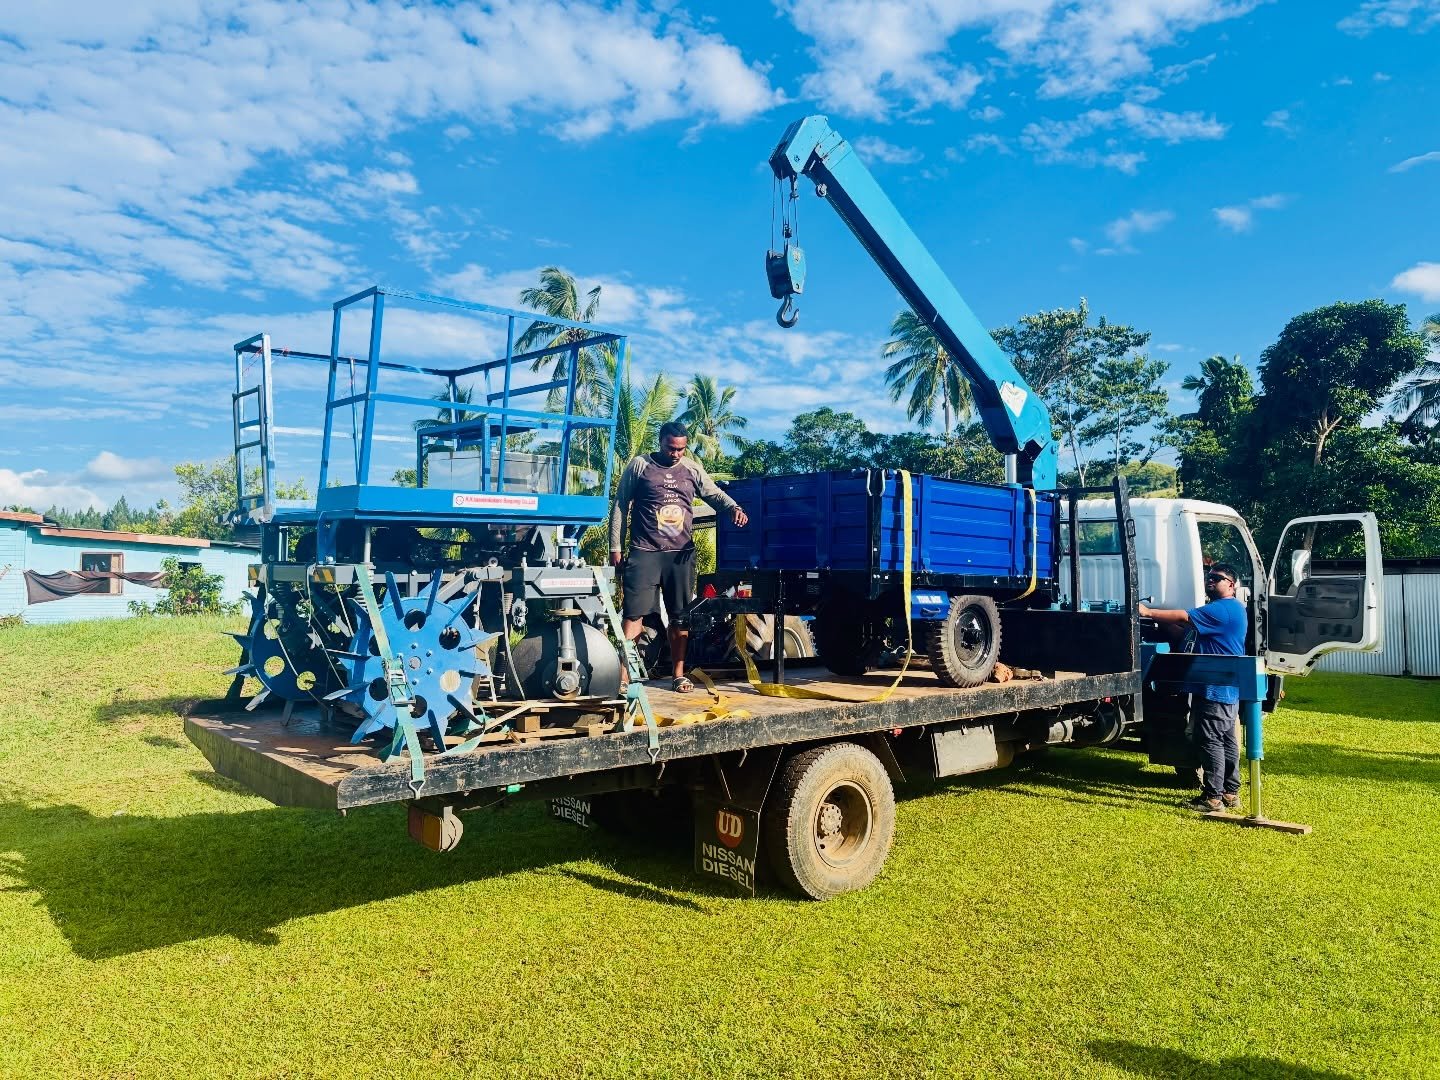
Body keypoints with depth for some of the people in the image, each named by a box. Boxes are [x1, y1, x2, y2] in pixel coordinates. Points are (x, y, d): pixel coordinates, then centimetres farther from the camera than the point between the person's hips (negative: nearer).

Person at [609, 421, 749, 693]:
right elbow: (619, 507, 5)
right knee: (635, 613, -7)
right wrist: (615, 548, 1)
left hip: (681, 554, 3)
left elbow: (715, 494, 12)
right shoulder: (639, 466, 3)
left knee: (680, 616, 8)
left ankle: (679, 675, 18)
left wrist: (734, 508, -12)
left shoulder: (692, 469, 11)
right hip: (644, 552, -3)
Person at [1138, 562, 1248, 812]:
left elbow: (1184, 618, -24)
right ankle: (1230, 792, 23)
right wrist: (1160, 615, 4)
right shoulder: (1231, 609, 19)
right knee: (1226, 740, 15)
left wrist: (1149, 612, -21)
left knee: (1209, 741, -7)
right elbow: (1191, 624, 15)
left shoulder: (1222, 609, -16)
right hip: (1228, 689, 11)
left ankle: (1213, 797, -3)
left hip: (1216, 689, -11)